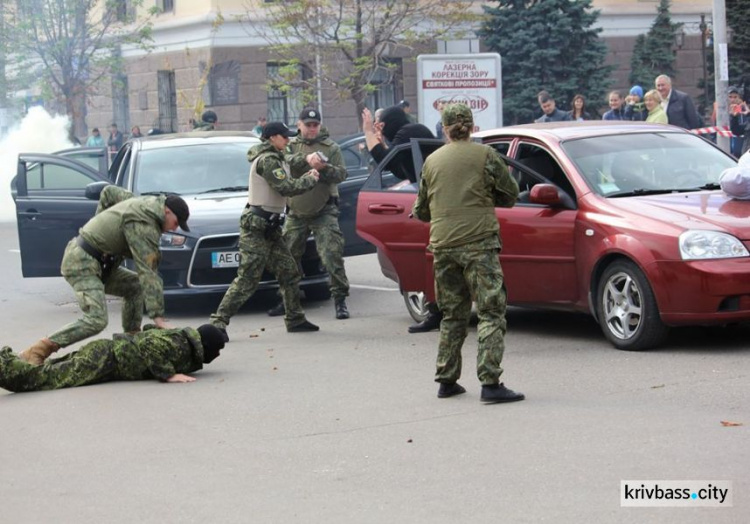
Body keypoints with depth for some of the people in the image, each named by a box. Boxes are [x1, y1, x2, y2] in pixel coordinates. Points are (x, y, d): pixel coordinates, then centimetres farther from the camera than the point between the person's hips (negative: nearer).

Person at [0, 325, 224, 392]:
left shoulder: (183, 337, 13)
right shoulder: (181, 346, -16)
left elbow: (150, 331, 28)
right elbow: (152, 345, -33)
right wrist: (167, 374, -24)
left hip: (107, 350, 9)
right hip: (105, 358, -9)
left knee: (48, 371, 15)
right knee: (41, 378, -16)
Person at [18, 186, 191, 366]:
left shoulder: (143, 203, 9)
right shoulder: (144, 226, -20)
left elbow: (109, 192, 27)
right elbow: (148, 272, -24)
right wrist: (158, 317, -25)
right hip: (82, 263, -10)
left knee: (135, 285, 13)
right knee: (97, 320, -22)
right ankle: (36, 353, -22)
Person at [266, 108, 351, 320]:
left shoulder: (331, 147, 5)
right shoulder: (292, 145, 10)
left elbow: (341, 174, -4)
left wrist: (324, 168, -23)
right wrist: (305, 159, -26)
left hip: (324, 212, -3)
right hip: (295, 212, 3)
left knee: (332, 256, -13)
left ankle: (340, 299, -9)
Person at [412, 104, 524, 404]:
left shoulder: (431, 161, 10)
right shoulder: (484, 155, -1)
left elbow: (421, 210, 18)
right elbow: (510, 195, 5)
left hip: (442, 246, 4)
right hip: (478, 242, -4)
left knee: (452, 316, 16)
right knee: (491, 314, -5)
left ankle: (447, 380, 19)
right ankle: (490, 383, -14)